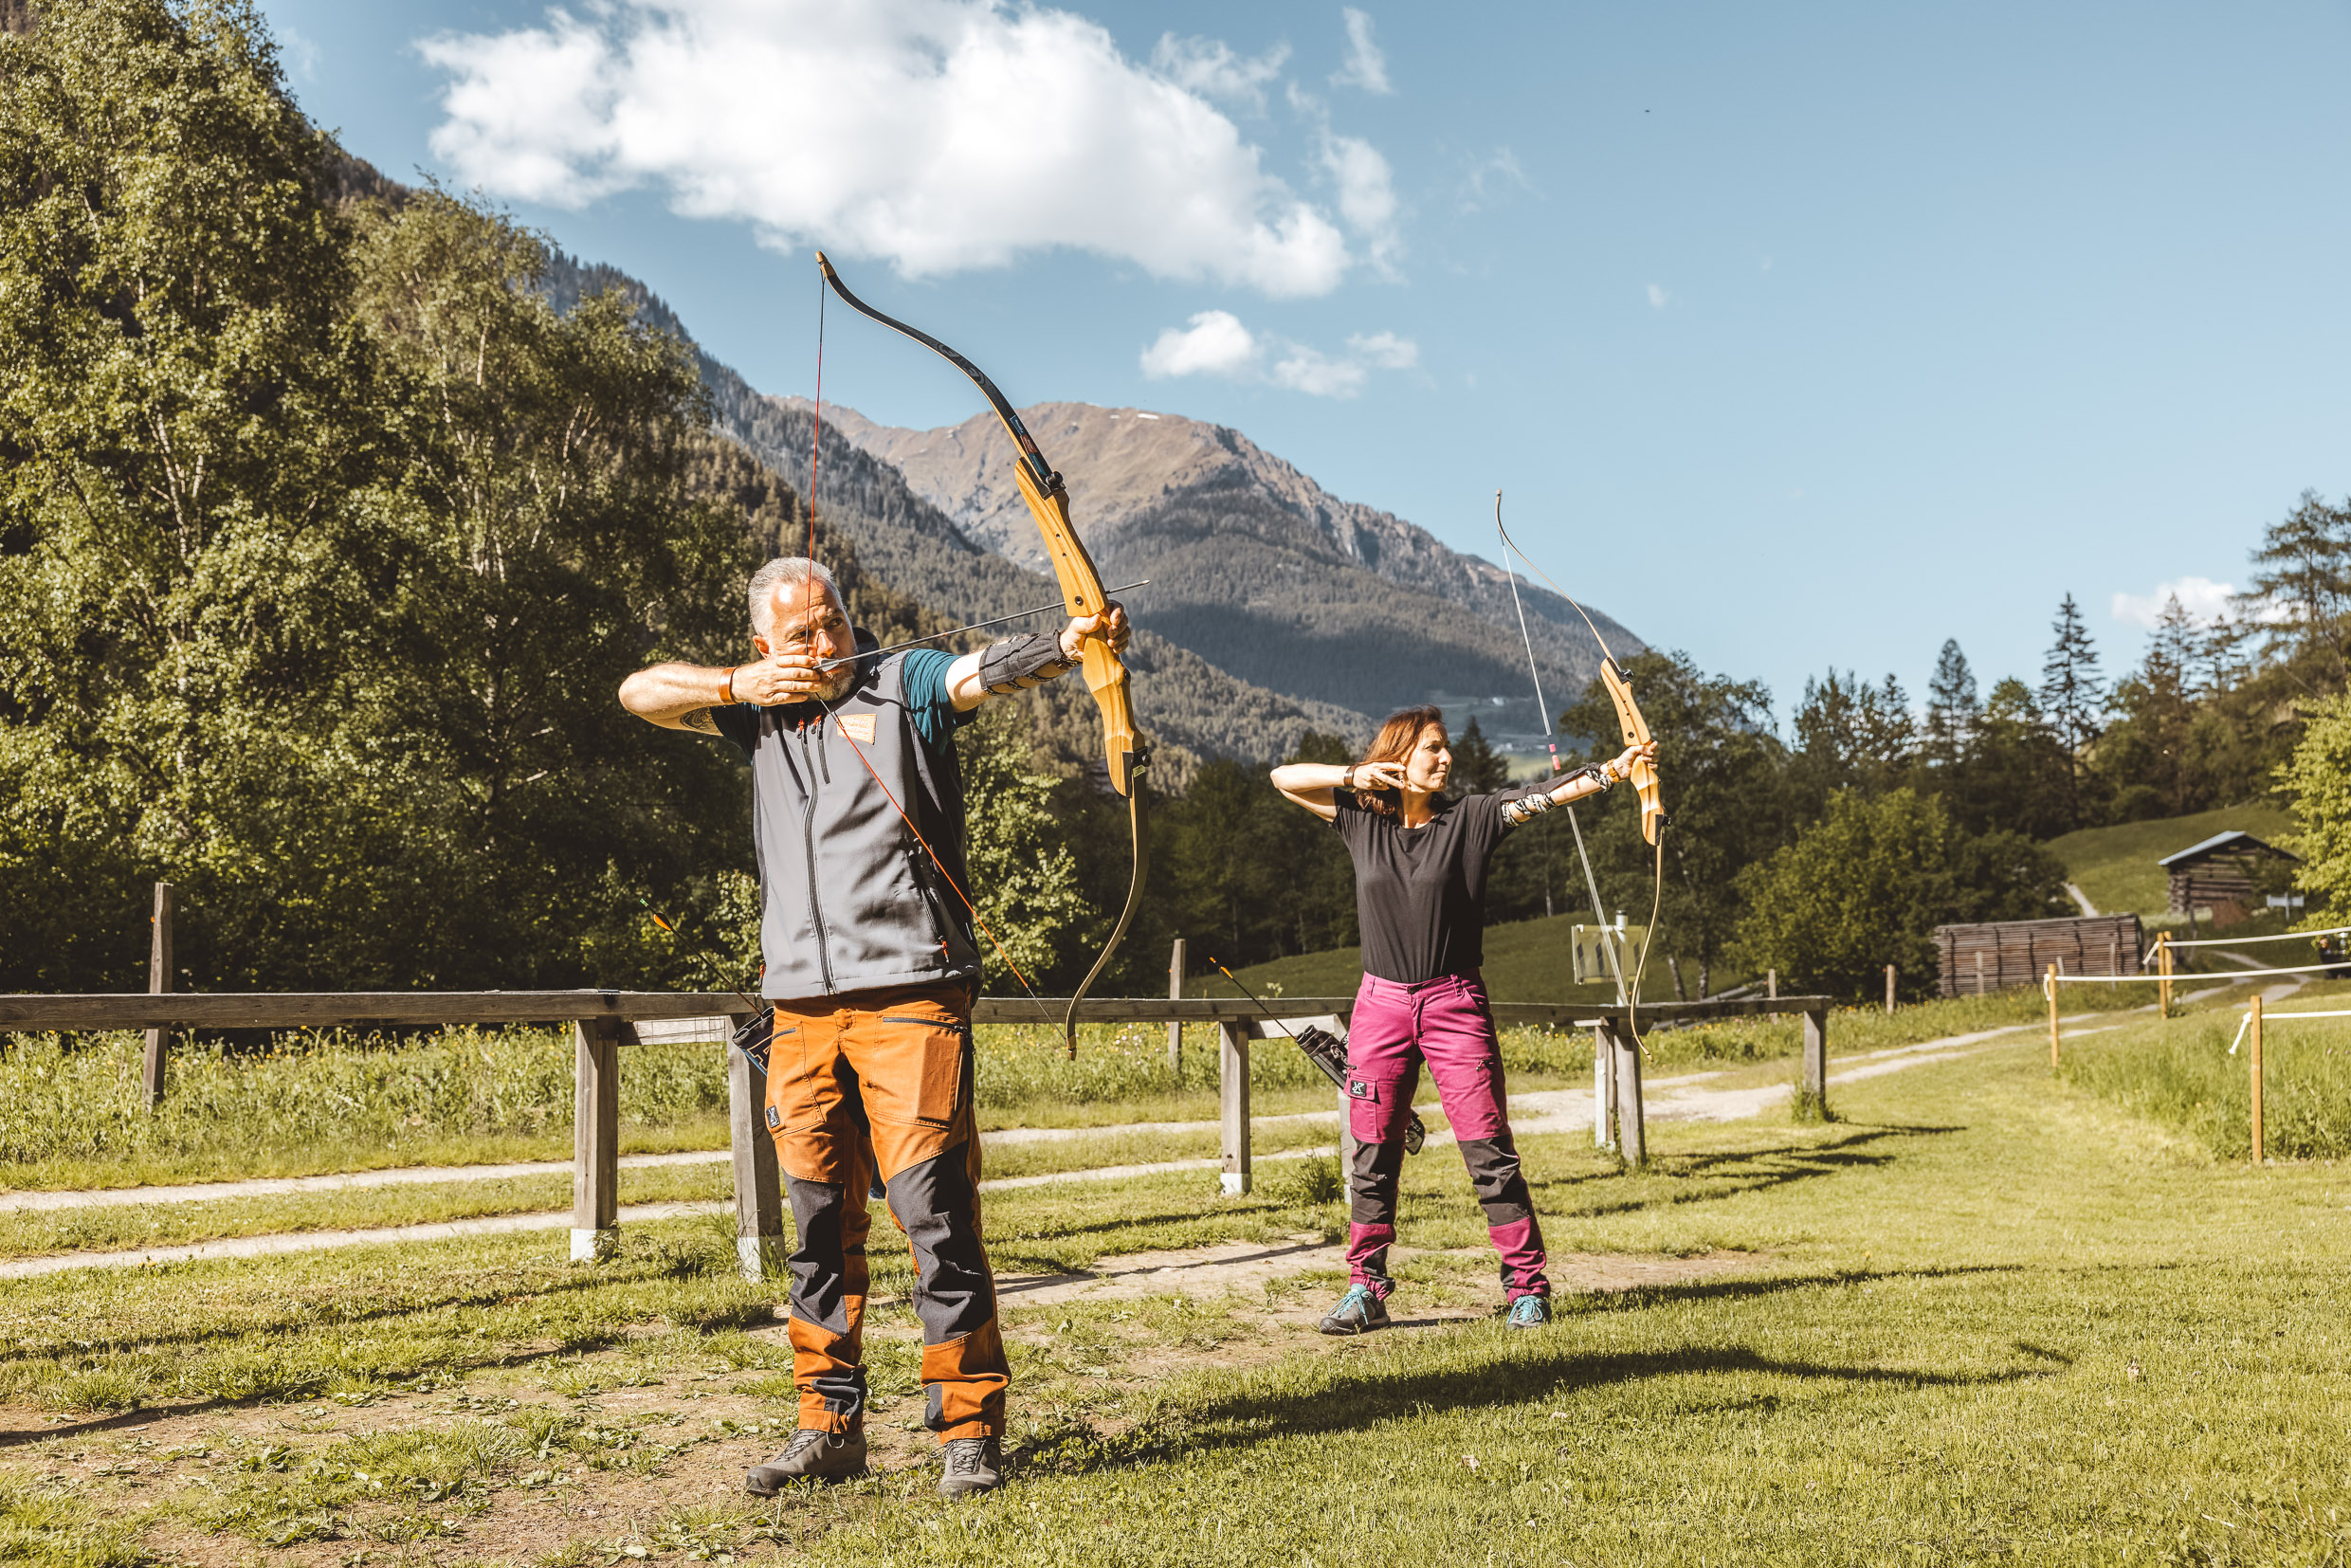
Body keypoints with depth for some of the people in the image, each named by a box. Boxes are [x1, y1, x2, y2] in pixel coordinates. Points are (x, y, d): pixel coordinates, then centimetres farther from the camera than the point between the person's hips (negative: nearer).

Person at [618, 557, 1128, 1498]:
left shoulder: (903, 684, 3)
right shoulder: (761, 710, 17)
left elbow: (986, 671, -15)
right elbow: (641, 692, 16)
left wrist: (1070, 642, -35)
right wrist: (739, 684, 0)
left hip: (909, 996, -5)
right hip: (802, 1008, 5)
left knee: (934, 1210, -7)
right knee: (820, 1221, 10)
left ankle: (971, 1430, 2)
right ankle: (829, 1428, 20)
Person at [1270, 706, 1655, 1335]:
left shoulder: (1469, 817, 0)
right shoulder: (1361, 819, 5)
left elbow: (1542, 794, -11)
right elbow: (1284, 777, 9)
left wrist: (1614, 769, -24)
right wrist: (1358, 776, -4)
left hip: (1454, 1005, -2)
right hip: (1381, 1004, 2)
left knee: (1489, 1151, -2)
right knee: (1372, 1156, 6)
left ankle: (1528, 1287, 6)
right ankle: (1366, 1291, 16)